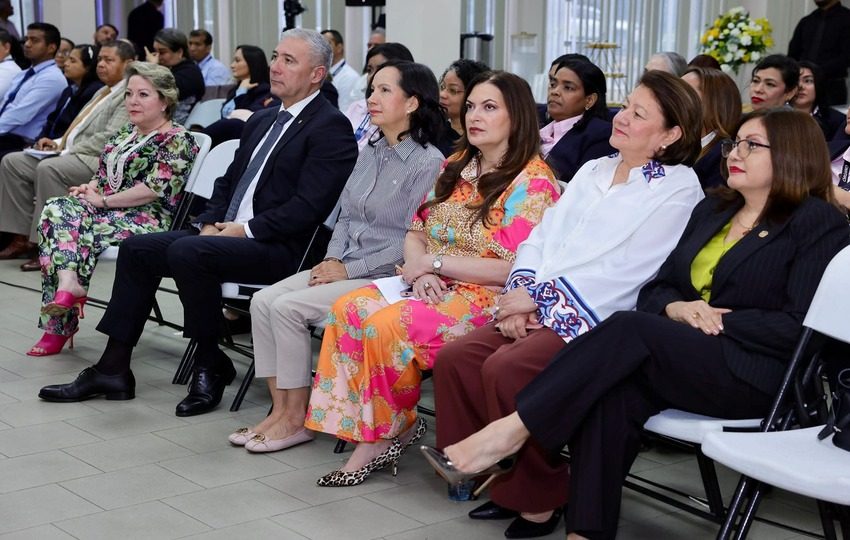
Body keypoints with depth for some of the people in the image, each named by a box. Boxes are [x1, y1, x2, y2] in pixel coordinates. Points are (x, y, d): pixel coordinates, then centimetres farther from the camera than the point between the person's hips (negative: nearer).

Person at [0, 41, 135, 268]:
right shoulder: (102, 92, 24)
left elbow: (109, 139, -18)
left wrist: (67, 151, -15)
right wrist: (58, 143, 6)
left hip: (98, 159, -10)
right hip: (72, 154, 10)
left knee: (48, 169, -34)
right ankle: (24, 236, -2)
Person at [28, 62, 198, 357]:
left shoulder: (177, 141, -5)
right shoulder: (125, 134, 21)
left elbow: (154, 189, -16)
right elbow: (104, 175, 25)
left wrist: (103, 201, -15)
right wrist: (90, 188, 0)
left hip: (150, 219, -8)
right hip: (107, 210, 8)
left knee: (72, 223, -29)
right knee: (56, 209, -21)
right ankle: (68, 283, -39)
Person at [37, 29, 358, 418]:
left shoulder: (330, 127, -9)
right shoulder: (261, 121, 20)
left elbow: (309, 206, -18)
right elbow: (228, 181, 24)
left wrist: (246, 230, -16)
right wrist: (210, 223, 4)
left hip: (279, 247, -9)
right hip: (226, 233, 9)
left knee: (186, 252, -30)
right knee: (137, 248, 0)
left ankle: (210, 365, -12)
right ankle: (113, 368, 3)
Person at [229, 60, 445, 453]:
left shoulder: (428, 163, -12)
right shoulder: (369, 153, 13)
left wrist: (350, 269, -14)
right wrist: (332, 261, 0)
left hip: (384, 277, -8)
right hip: (344, 268, 8)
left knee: (288, 307, -21)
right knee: (264, 300, -9)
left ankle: (296, 419, -7)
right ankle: (281, 409, -4)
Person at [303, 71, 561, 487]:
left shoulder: (532, 181, -9)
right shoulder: (457, 166, 15)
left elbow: (514, 269, -17)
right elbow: (415, 234, 15)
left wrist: (435, 262, -12)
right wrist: (420, 270, -9)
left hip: (489, 301, -7)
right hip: (434, 289, 8)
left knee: (387, 324, -28)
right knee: (348, 308, -17)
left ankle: (395, 428, -4)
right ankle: (369, 437, -15)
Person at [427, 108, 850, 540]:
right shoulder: (712, 210, 22)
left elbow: (800, 325, -9)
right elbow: (655, 289, 18)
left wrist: (717, 319, -13)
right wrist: (676, 307, -4)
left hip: (754, 373, -6)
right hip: (682, 356, 6)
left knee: (628, 329, -29)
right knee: (613, 390, -29)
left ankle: (511, 430, -28)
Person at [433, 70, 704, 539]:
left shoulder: (677, 188, -3)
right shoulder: (592, 171, 21)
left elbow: (621, 270, -13)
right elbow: (542, 236, 15)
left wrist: (539, 298, -13)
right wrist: (520, 294, -4)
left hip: (598, 323, -7)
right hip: (537, 311, 7)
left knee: (506, 368, -29)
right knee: (455, 357, -15)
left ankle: (540, 499, -9)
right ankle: (499, 480, -2)